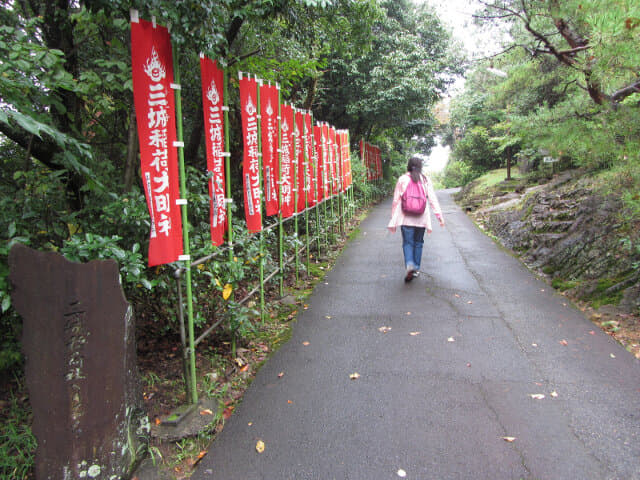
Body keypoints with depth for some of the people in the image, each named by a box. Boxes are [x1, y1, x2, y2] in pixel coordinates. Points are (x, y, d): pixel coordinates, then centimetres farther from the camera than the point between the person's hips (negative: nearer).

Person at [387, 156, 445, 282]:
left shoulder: (402, 179, -1)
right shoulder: (425, 180, 2)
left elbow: (396, 201, 0)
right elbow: (432, 199, -1)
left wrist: (393, 220, 6)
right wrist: (440, 216, 2)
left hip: (406, 218, -1)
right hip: (421, 218, 2)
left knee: (407, 242, 2)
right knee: (418, 242, 14)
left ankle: (410, 264, -22)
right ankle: (416, 269, 20)